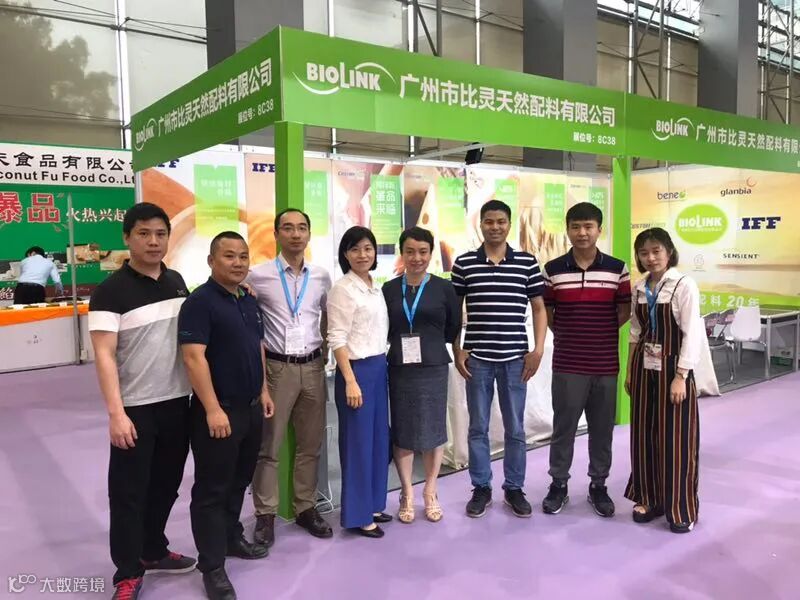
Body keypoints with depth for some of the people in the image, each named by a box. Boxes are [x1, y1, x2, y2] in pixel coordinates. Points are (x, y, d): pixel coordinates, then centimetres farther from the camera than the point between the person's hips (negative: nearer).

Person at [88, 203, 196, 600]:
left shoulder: (177, 282, 6)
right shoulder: (111, 291, -12)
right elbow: (103, 355, -16)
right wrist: (116, 413, -22)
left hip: (177, 402, 6)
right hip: (135, 408, -6)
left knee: (166, 484, 18)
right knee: (129, 491, 6)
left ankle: (153, 551, 37)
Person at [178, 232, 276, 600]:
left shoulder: (249, 301, 11)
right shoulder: (199, 302, -14)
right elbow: (194, 358, -21)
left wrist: (263, 391, 16)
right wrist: (213, 409, -24)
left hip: (251, 407, 8)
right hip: (219, 411, -8)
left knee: (239, 481, 20)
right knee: (212, 488, 3)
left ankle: (232, 538, 37)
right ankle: (212, 566, 13)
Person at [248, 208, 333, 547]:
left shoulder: (322, 277, 6)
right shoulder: (258, 276, -5)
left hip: (313, 367, 4)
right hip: (276, 367, -4)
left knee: (310, 444, 12)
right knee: (269, 445, 3)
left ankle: (306, 508, 26)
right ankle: (265, 514, 16)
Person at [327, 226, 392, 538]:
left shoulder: (376, 287, 11)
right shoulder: (342, 289, -11)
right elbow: (337, 339, -15)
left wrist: (381, 366, 11)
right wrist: (350, 381, -19)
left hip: (380, 367, 8)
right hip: (357, 369, -8)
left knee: (379, 437, 14)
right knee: (358, 440, 1)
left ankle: (372, 504, 29)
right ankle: (358, 515, 14)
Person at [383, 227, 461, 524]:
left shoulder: (444, 288, -1)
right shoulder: (389, 289, 3)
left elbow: (454, 329, 5)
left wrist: (429, 342, 4)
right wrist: (399, 343, -2)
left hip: (433, 369, -1)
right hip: (399, 369, 1)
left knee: (433, 430, 7)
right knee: (402, 431, 7)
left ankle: (430, 493, 25)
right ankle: (407, 494, 23)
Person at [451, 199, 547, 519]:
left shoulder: (527, 262, 1)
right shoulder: (464, 263, 1)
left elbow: (539, 308, 6)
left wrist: (538, 350, -2)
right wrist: (457, 350, 0)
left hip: (515, 358, 0)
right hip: (477, 358, 0)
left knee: (515, 428, 9)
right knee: (478, 427, 9)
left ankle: (514, 488, 25)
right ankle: (481, 488, 24)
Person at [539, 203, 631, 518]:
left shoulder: (617, 268, 0)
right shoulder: (552, 269, -1)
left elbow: (625, 309, 6)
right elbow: (545, 310, 6)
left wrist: (603, 331, 1)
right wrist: (564, 333, 1)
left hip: (606, 364, 1)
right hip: (567, 364, -1)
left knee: (602, 429, 11)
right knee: (563, 427, 8)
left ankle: (598, 485, 27)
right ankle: (558, 484, 23)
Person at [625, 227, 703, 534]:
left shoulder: (684, 285, -11)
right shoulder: (639, 288, 7)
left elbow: (693, 334, -13)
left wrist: (680, 376, -16)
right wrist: (629, 371, 11)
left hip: (672, 367, -5)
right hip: (644, 368, 5)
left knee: (675, 440, 2)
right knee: (644, 436, 10)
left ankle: (681, 509, 16)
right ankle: (649, 499, 25)